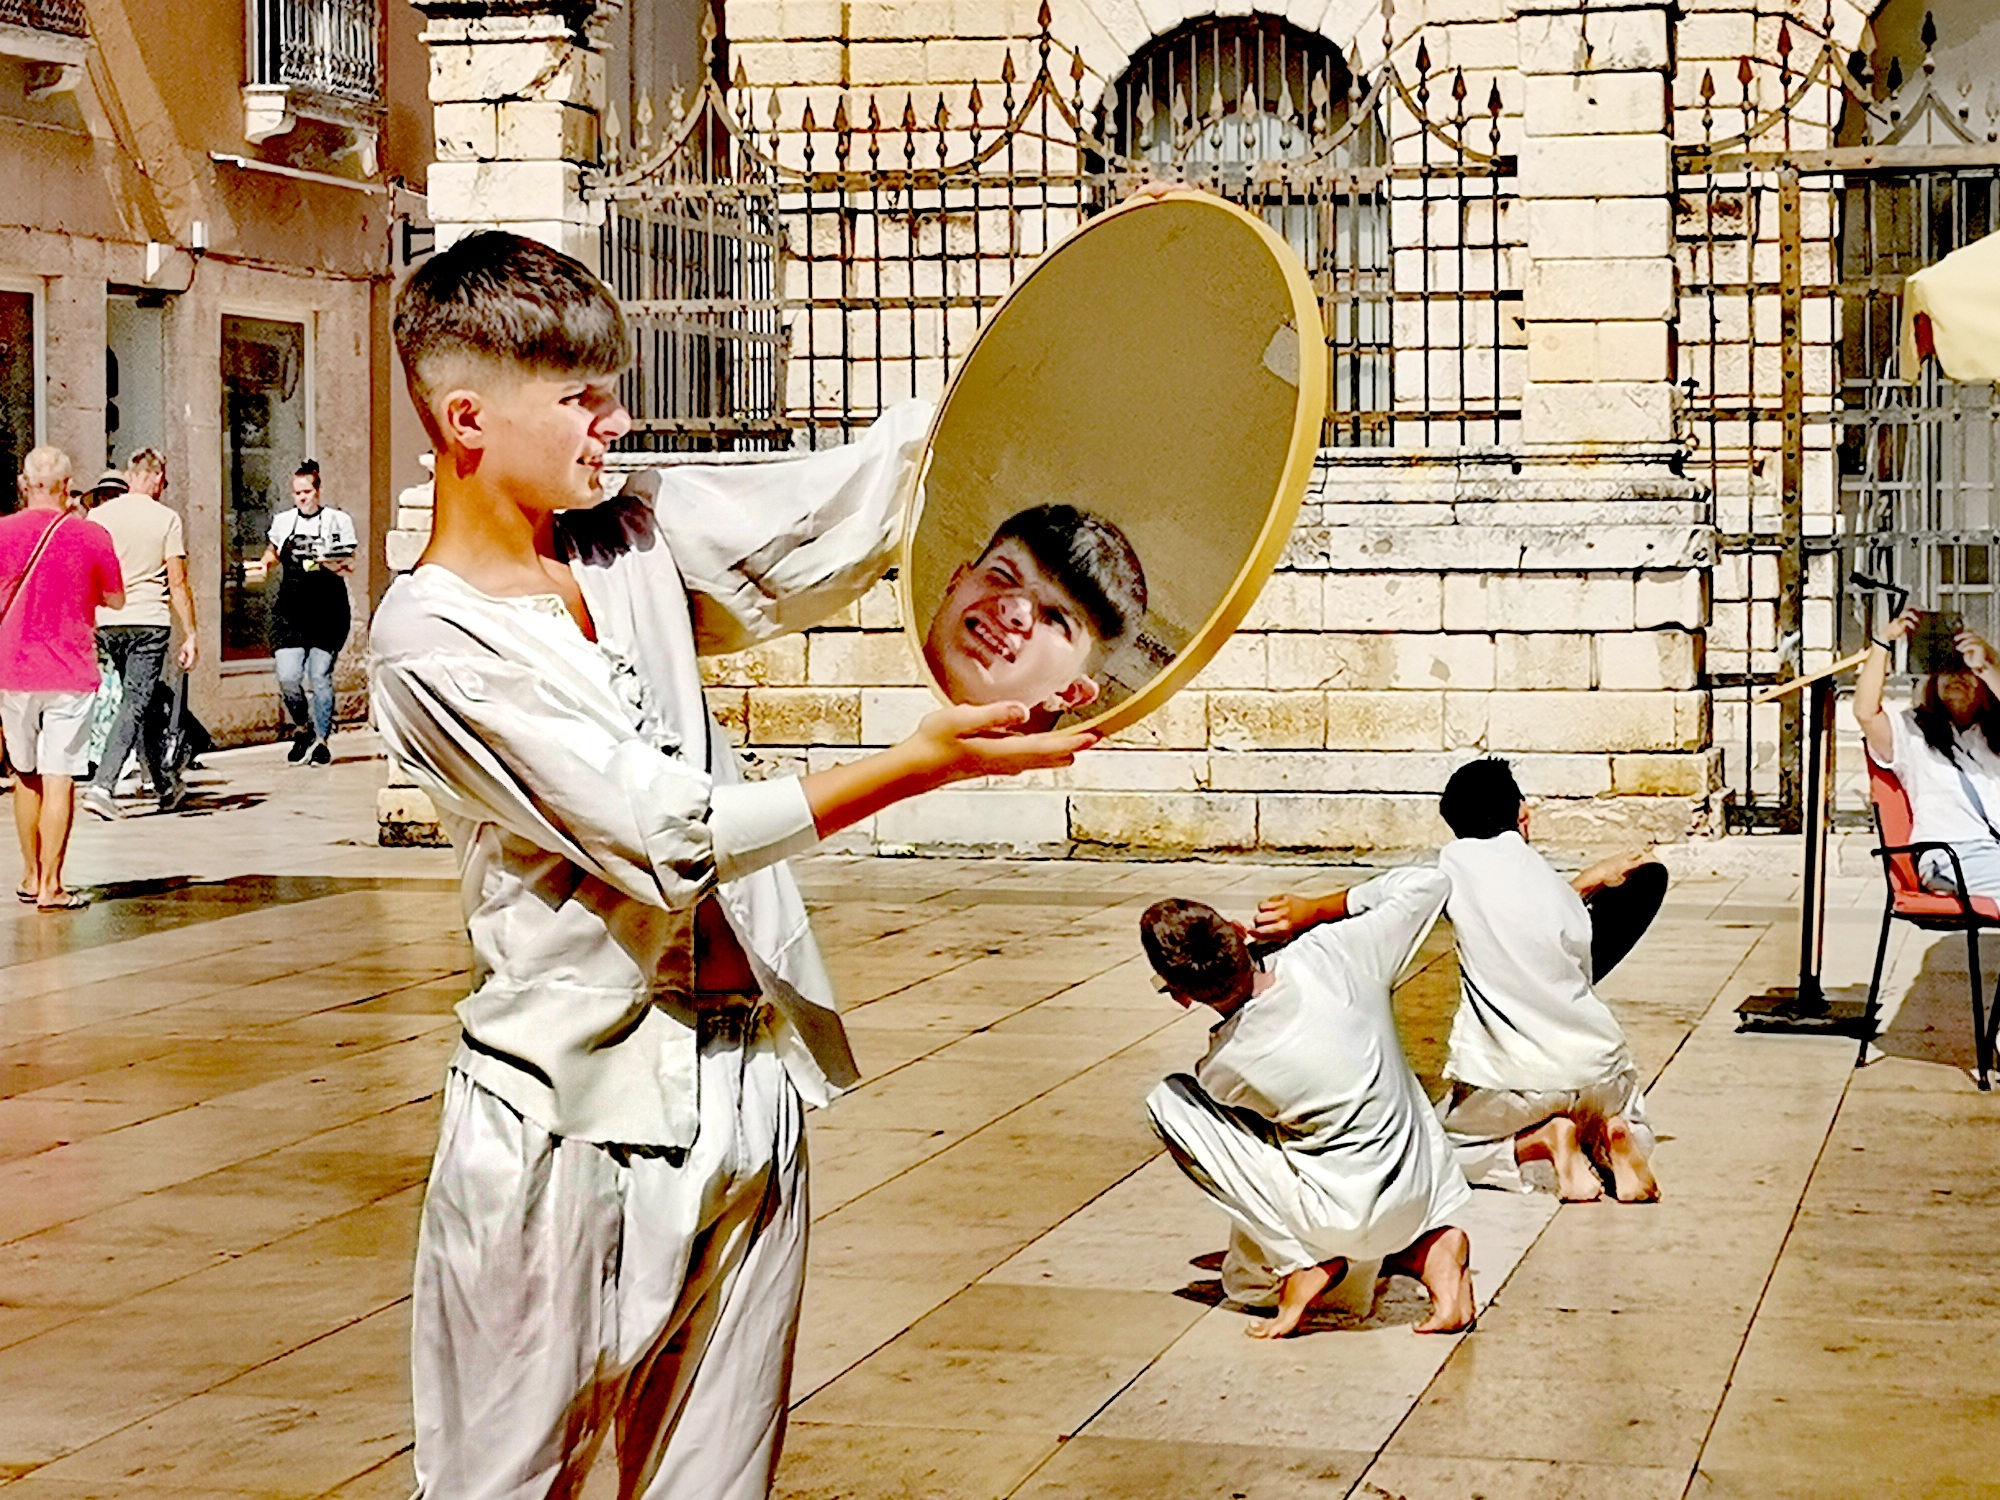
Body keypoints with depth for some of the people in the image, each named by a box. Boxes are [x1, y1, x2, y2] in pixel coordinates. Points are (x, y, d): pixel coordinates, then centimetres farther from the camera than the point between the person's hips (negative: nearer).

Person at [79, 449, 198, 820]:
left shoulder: (98, 516, 6)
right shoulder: (166, 518, -2)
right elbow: (177, 583, -4)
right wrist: (190, 635, 0)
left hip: (108, 622, 4)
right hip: (149, 621, -4)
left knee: (135, 701, 16)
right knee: (135, 704, -5)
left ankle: (164, 784, 24)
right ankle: (102, 785, -19)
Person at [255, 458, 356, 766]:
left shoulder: (337, 520, 1)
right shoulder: (283, 521, 11)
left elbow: (349, 565, 0)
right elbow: (274, 550, 29)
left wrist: (328, 563, -19)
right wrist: (264, 563, 8)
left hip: (327, 609, -3)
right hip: (291, 610, 3)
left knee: (320, 677, -4)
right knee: (287, 677, -7)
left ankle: (322, 739, 12)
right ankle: (303, 727, 19)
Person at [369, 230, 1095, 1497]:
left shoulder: (640, 537, 6)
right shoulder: (432, 641, -13)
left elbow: (860, 491, 3)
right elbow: (669, 840, -19)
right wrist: (921, 763, -24)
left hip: (746, 1097, 6)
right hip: (563, 1126, -6)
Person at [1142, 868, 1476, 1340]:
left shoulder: (1224, 1064, -18)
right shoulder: (1329, 955, -14)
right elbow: (1425, 884, 1)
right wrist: (1314, 910, 5)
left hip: (1348, 1220, -6)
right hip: (1425, 1193, 6)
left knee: (1170, 1100, -1)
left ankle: (1299, 1260, -1)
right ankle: (1428, 1249, 9)